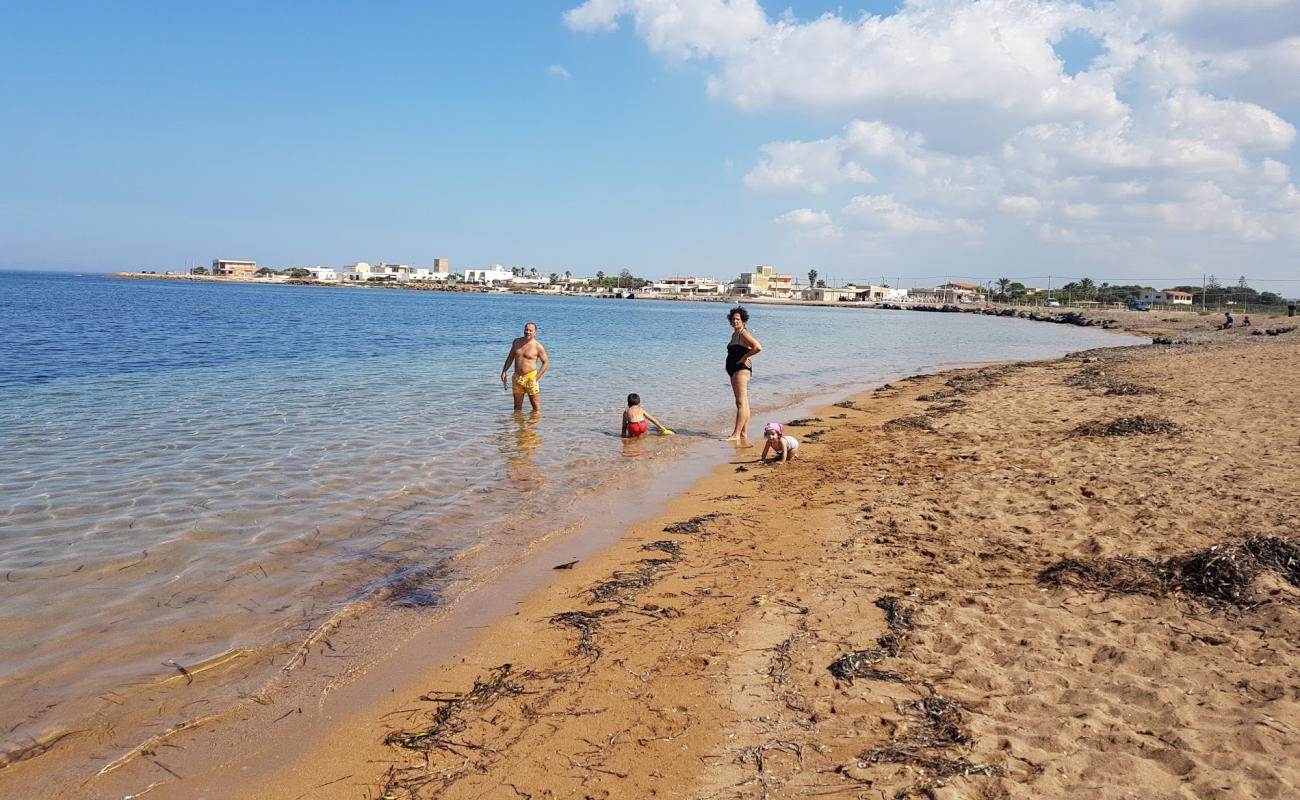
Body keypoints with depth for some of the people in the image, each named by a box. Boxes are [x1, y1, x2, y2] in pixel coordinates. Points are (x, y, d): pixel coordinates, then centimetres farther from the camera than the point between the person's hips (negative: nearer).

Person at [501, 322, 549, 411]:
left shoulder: (538, 346, -8)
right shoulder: (516, 342, 7)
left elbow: (546, 362, -4)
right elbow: (510, 357, 17)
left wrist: (537, 377, -12)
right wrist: (504, 372, 9)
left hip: (530, 377, -5)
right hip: (517, 377, 5)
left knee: (536, 405, -1)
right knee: (517, 406, 11)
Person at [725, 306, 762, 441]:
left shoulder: (744, 334, -12)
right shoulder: (734, 334, 17)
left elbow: (758, 348, -24)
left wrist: (744, 357, -16)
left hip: (741, 370, -11)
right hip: (734, 370, 11)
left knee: (741, 403, -12)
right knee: (743, 404, 12)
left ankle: (736, 435, -16)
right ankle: (744, 434, 16)